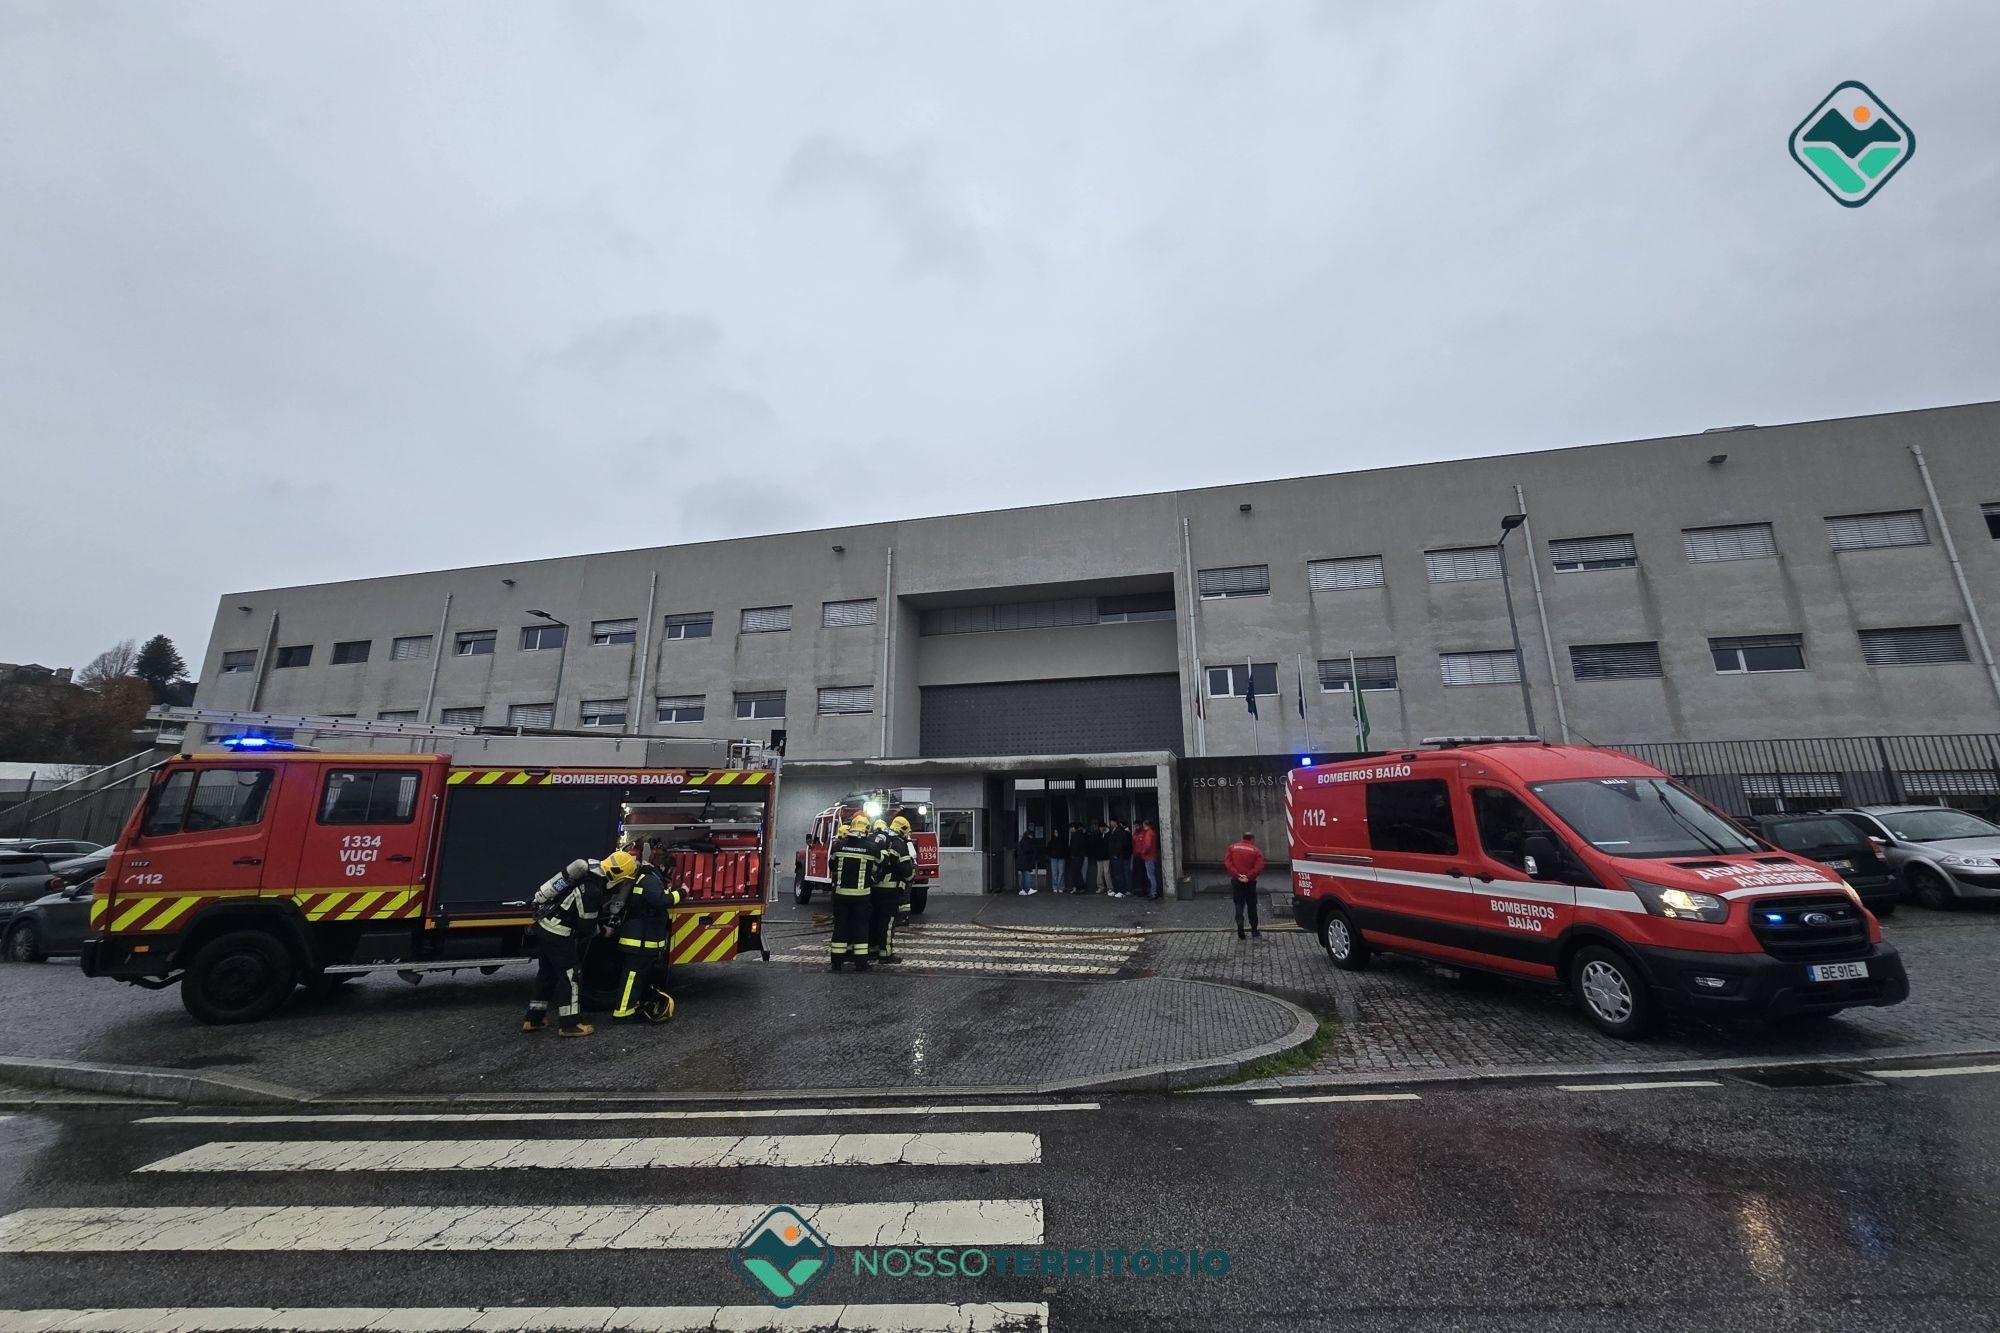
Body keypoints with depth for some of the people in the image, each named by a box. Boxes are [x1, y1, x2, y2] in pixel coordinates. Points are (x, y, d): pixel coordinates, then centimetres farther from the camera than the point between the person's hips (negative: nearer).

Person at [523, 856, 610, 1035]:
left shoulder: (587, 870, 0)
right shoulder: (592, 891, -25)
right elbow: (585, 927, -15)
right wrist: (605, 929, 2)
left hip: (544, 925, 9)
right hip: (557, 933, -9)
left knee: (547, 973, 21)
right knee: (570, 975, 1)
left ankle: (533, 1018, 30)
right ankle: (569, 1024, 8)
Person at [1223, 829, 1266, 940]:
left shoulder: (1232, 847, 4)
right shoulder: (1256, 851, -1)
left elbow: (1227, 863, -8)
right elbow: (1259, 867, -15)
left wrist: (1236, 874, -13)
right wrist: (1248, 876, -16)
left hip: (1236, 881, 1)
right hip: (1249, 882, -1)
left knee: (1239, 906, 6)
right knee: (1252, 907, 13)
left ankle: (1240, 933, -2)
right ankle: (1254, 931, 20)